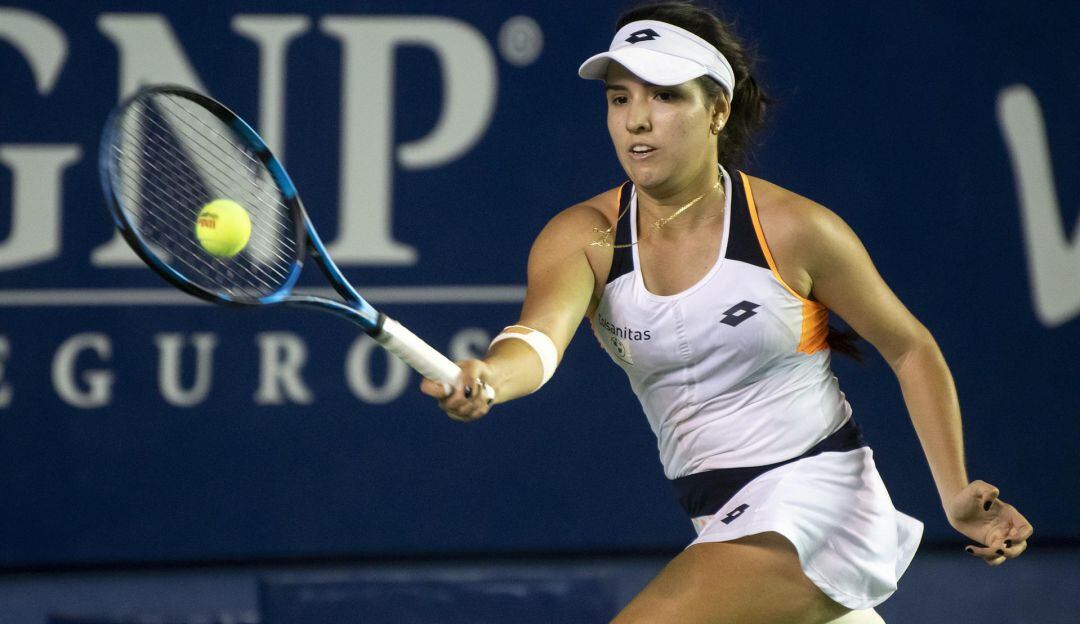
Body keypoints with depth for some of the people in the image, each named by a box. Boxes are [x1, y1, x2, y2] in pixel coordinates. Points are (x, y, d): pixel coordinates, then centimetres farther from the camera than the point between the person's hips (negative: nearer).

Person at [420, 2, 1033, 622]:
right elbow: (541, 332, -27)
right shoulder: (585, 237, -6)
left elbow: (910, 348, 0)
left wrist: (956, 494, -7)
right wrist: (486, 380, -51)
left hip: (817, 498, -6)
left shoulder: (793, 231, -13)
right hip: (722, 519, 6)